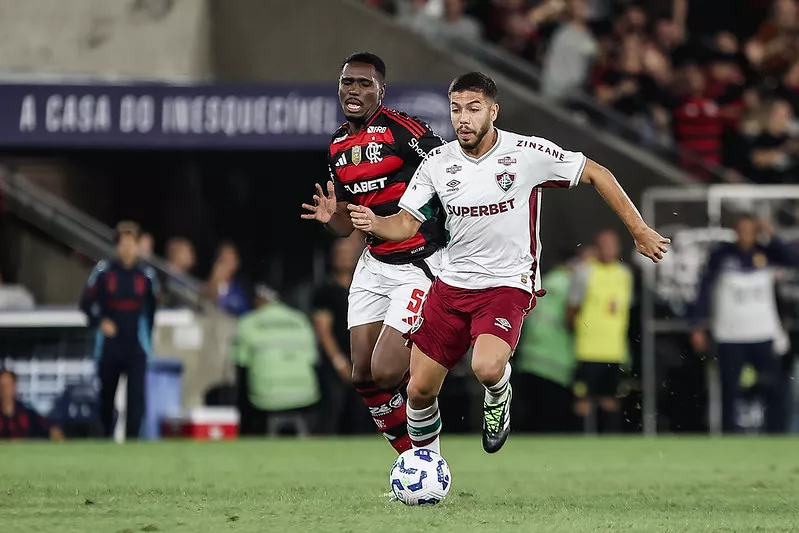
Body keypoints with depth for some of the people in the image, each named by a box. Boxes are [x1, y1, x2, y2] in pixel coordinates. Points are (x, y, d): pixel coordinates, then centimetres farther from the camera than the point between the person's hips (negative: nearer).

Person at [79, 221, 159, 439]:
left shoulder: (147, 275, 3)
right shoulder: (103, 271, 0)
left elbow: (152, 310, 12)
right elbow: (87, 302, 4)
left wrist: (148, 340, 11)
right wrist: (99, 322, -12)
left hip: (137, 346, 0)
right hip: (109, 344, 0)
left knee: (137, 394, -13)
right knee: (106, 394, 8)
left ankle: (132, 438, -15)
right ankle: (105, 438, 23)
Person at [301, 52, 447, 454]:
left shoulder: (402, 130, -14)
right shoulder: (338, 147, 10)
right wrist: (331, 217, -6)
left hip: (420, 265, -8)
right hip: (374, 266, 8)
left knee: (386, 372, -15)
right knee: (363, 375, 3)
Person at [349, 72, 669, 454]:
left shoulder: (529, 153, -11)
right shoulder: (437, 162, -1)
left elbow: (596, 175, -1)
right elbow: (406, 224, 2)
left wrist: (639, 231, 0)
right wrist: (374, 223, -21)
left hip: (508, 284, -4)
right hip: (452, 283, 4)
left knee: (486, 368, -32)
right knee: (419, 391, 4)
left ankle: (499, 398, 6)